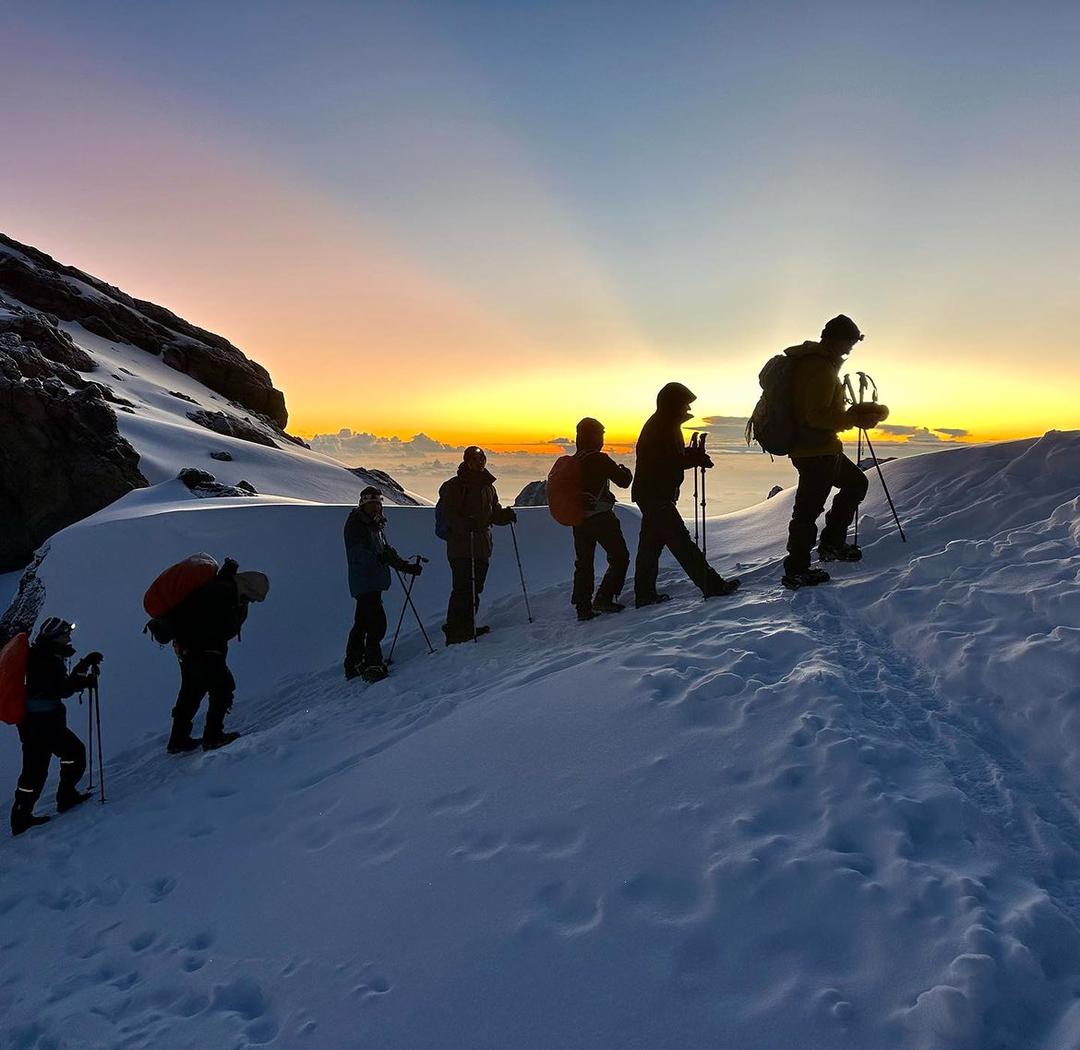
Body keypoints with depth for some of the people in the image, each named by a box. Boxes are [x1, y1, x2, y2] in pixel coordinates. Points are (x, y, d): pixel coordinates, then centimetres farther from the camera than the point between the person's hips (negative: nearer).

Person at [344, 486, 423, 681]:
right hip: (364, 582, -10)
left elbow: (386, 550, 25)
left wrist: (407, 566, 18)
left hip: (374, 581, 10)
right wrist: (377, 557, -36)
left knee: (362, 622, 15)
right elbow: (356, 552, -20)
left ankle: (354, 665, 23)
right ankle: (372, 665, -17)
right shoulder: (355, 524, -7)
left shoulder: (375, 525, 21)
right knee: (377, 622, -17)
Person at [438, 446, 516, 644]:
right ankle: (454, 630, -5)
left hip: (482, 547, 7)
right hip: (460, 547, -7)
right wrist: (465, 524, -31)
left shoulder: (488, 485, 17)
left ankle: (468, 627, 23)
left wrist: (506, 515, -1)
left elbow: (494, 512, 21)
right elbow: (448, 514, -13)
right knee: (462, 588, -10)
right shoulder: (454, 486, -4)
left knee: (475, 589, 12)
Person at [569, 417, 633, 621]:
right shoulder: (600, 459, -13)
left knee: (583, 563, 13)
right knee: (619, 558, 4)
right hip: (601, 518, -7)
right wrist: (625, 471, 10)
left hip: (578, 519, 7)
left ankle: (583, 607, 11)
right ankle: (603, 599, -6)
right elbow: (623, 481, -10)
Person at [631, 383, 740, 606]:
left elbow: (670, 457, 19)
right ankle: (711, 584, -9)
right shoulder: (661, 427, -15)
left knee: (651, 542, 11)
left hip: (650, 494, 11)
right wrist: (695, 459, -18)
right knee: (680, 541, -9)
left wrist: (691, 455, 4)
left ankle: (645, 594, 15)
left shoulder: (662, 424, 16)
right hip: (656, 495, -11)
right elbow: (667, 463, -22)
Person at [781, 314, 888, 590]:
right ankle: (796, 571, 5)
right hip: (816, 451, -11)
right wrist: (854, 418, -17)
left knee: (856, 483, 23)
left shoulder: (810, 360, 14)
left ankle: (832, 544, 26)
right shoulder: (820, 368, -19)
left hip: (823, 448, 11)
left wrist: (851, 413, 18)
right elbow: (817, 416, -24)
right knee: (808, 509, -3)